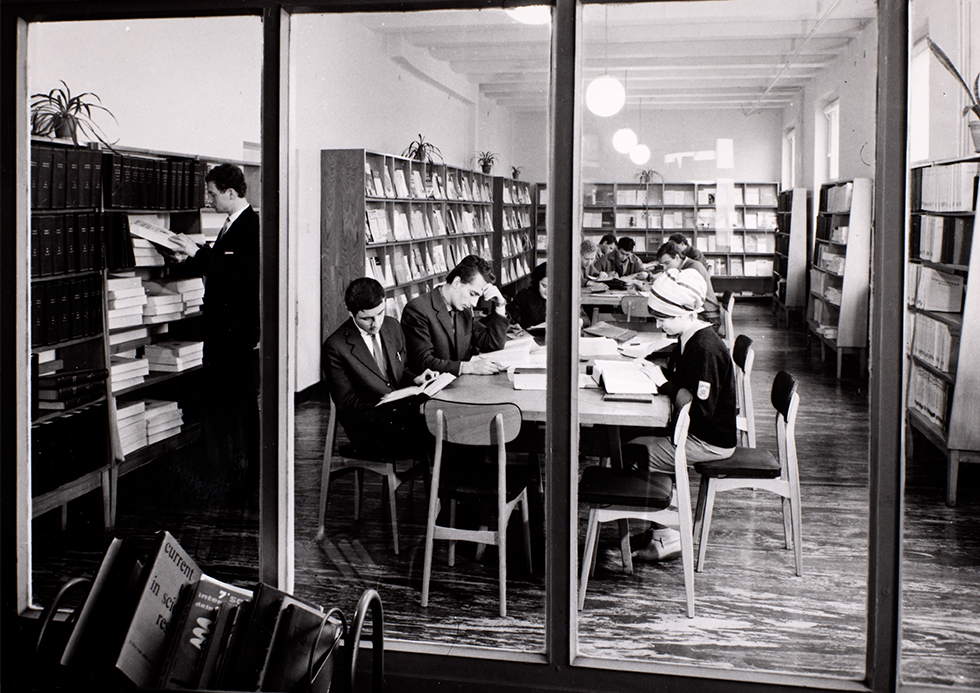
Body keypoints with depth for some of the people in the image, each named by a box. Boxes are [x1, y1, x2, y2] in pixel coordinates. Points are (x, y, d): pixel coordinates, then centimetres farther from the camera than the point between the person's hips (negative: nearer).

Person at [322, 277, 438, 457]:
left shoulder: (393, 326, 9)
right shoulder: (335, 347, -9)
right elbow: (348, 405, -7)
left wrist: (415, 380, -2)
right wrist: (388, 407, -20)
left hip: (402, 410, 6)